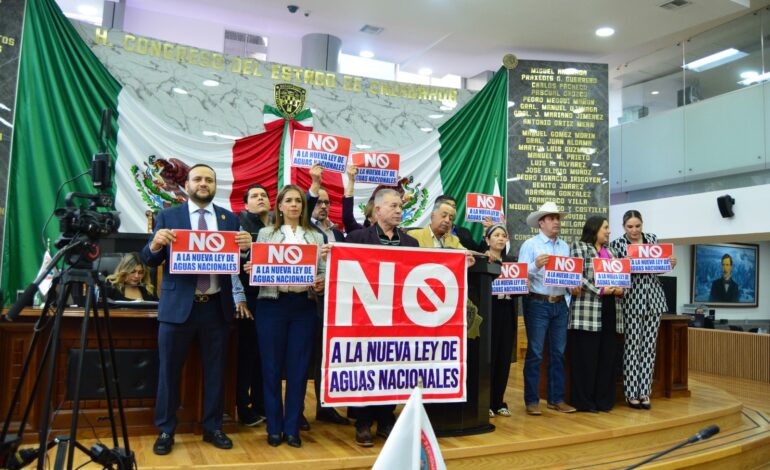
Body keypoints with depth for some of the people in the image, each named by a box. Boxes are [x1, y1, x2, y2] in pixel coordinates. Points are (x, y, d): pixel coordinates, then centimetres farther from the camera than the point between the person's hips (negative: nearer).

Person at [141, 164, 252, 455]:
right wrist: (155, 244, -22)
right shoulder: (168, 217, 3)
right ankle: (165, 431, 23)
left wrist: (246, 247, -18)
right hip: (178, 306, -1)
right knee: (169, 369, 7)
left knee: (215, 370, 11)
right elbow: (149, 261, -1)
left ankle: (213, 428, 25)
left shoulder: (230, 219, 7)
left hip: (217, 307, 2)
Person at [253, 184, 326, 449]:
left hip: (304, 306, 1)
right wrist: (250, 270, -17)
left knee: (299, 367, 4)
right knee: (272, 367, 4)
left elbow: (322, 271, 7)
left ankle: (292, 427, 17)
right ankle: (274, 427, 18)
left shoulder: (316, 236, 11)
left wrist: (321, 284, -14)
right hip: (272, 304, -1)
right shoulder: (266, 234, 8)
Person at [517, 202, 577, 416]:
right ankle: (531, 400, 7)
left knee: (558, 352, 10)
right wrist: (536, 266, -29)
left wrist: (574, 286, -7)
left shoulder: (565, 246, 14)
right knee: (535, 353, -1)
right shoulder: (530, 244, -3)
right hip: (537, 304, -5)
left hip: (560, 304, 6)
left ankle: (556, 399, 20)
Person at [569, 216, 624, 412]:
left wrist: (620, 289, -1)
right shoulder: (579, 247, 0)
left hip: (610, 309, 7)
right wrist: (600, 290, -17)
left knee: (607, 355, 7)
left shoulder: (610, 251, 21)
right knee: (586, 356, -4)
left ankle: (604, 399, 16)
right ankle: (584, 401, 3)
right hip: (588, 309, -7)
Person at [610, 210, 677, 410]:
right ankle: (631, 393, 8)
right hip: (631, 299, -4)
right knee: (632, 347, -1)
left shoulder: (652, 239, 9)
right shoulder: (617, 244, -3)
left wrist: (671, 264, -3)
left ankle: (644, 392, 14)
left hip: (653, 297, 4)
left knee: (649, 347, 6)